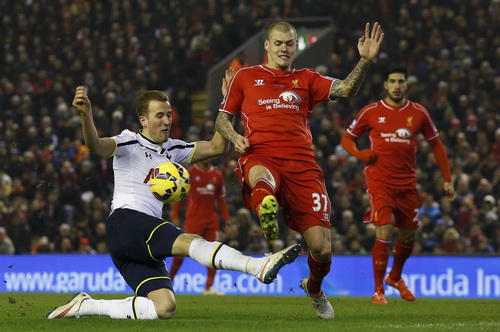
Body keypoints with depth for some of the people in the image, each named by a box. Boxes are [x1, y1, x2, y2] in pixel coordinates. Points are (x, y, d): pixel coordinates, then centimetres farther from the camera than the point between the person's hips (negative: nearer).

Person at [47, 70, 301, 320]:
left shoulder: (172, 149, 22)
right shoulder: (130, 142, 1)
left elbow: (216, 147, 21)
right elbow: (96, 145, -19)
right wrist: (86, 115, -39)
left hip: (144, 242, 8)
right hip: (125, 219, -8)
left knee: (164, 308, -7)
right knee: (190, 242, -31)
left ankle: (85, 306, 3)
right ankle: (260, 267, -53)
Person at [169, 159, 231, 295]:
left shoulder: (217, 175, 12)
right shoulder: (189, 173, -2)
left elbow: (221, 199, 17)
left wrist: (227, 220, 9)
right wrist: (175, 217, -8)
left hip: (212, 220, 4)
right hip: (193, 219, -4)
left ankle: (208, 287, 1)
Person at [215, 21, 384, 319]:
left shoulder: (307, 79, 21)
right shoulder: (245, 77, 19)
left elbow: (347, 90, 6)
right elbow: (222, 118, 21)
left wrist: (365, 61, -11)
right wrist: (234, 136, -2)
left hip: (301, 164, 2)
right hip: (261, 157, -2)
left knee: (322, 248, -5)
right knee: (262, 180, -44)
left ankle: (314, 288, 27)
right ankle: (267, 211, -79)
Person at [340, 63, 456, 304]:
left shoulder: (418, 113, 5)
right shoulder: (371, 112, -1)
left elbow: (436, 144, 14)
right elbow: (347, 138, 9)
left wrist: (447, 179, 10)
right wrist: (359, 153, -13)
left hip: (407, 183, 4)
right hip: (379, 181, -4)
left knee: (409, 236, 13)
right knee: (384, 232, -17)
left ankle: (395, 277, 41)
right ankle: (378, 290, -5)